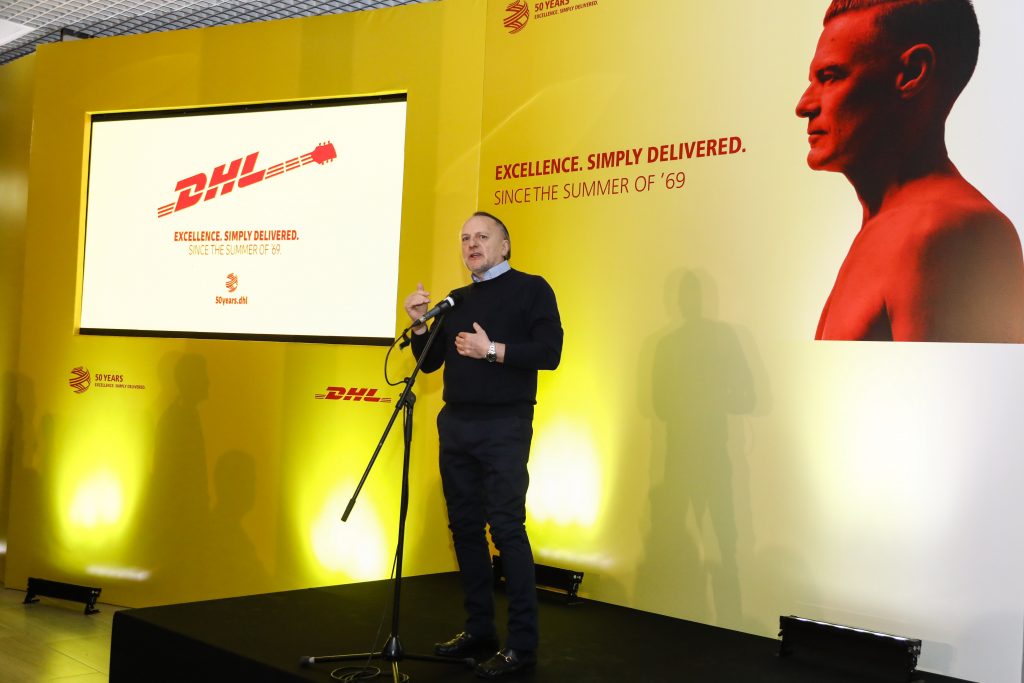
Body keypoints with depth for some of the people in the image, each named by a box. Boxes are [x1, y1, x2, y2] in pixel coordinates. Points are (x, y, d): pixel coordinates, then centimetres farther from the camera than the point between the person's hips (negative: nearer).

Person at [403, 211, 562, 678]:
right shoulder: (455, 299, 17)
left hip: (504, 426, -6)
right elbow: (430, 363, 16)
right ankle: (478, 630, 19)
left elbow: (549, 352, -11)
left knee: (507, 529, -8)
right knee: (464, 527, 9)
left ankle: (522, 643, 0)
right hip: (454, 425, 6)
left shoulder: (531, 289, 0)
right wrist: (420, 323, 1)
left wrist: (492, 350, -15)